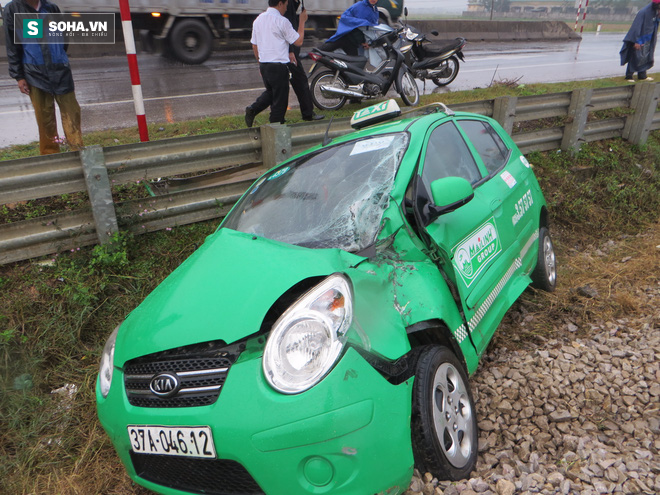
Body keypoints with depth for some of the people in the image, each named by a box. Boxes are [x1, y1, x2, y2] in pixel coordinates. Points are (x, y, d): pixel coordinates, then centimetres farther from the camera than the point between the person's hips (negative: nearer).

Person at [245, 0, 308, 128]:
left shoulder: (258, 20, 10)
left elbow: (254, 46, 15)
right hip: (279, 66, -7)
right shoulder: (282, 21, -12)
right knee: (280, 99, 3)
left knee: (270, 91, 26)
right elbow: (298, 41, -8)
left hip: (263, 65, 7)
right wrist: (302, 21, 3)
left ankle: (252, 109, 6)